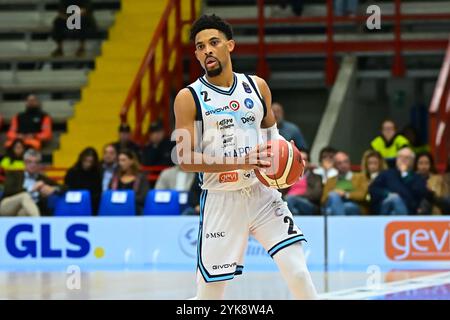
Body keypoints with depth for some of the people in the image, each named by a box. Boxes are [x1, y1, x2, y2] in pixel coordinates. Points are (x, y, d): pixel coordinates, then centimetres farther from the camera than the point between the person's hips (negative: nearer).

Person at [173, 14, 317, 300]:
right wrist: (240, 161, -22)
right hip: (221, 200, -3)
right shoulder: (189, 98, -6)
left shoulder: (256, 86, 6)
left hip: (262, 192, 3)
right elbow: (186, 159, -11)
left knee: (297, 270, -6)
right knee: (211, 286, 0)